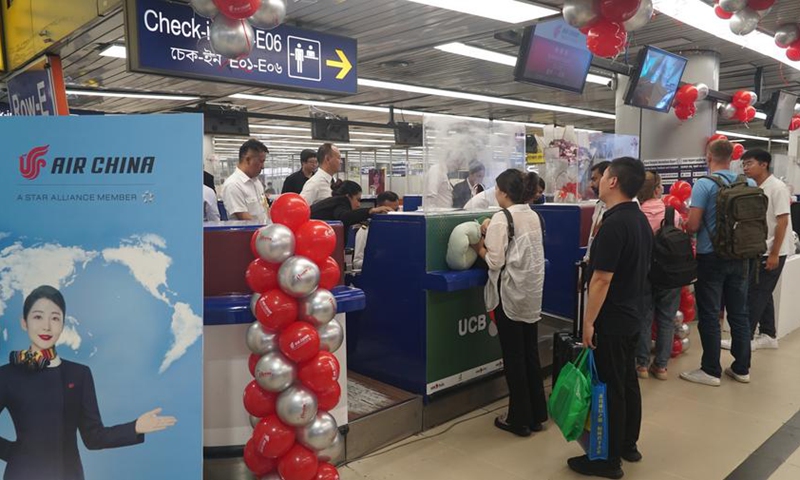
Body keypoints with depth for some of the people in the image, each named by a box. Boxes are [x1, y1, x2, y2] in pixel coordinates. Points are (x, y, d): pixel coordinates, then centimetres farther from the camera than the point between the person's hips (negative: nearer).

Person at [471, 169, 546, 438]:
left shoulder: (501, 218, -15)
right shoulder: (533, 216, 8)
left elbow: (495, 261, -18)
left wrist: (479, 247, 0)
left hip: (510, 294, -7)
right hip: (532, 293, 7)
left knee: (513, 357, 4)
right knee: (531, 353, 15)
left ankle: (519, 419, 15)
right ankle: (536, 414, 25)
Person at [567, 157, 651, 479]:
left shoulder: (614, 224, -23)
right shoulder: (640, 219, 7)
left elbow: (602, 279, -24)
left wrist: (589, 322, -18)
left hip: (611, 321, -9)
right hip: (632, 316, 9)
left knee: (610, 388, 0)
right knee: (628, 381, 18)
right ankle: (629, 444, 32)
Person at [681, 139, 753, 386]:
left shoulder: (704, 185, -14)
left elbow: (693, 226, -16)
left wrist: (685, 226, 5)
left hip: (711, 257, -6)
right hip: (740, 256, 6)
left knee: (709, 316, 3)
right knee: (739, 314, 14)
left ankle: (711, 370, 10)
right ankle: (742, 368, 24)